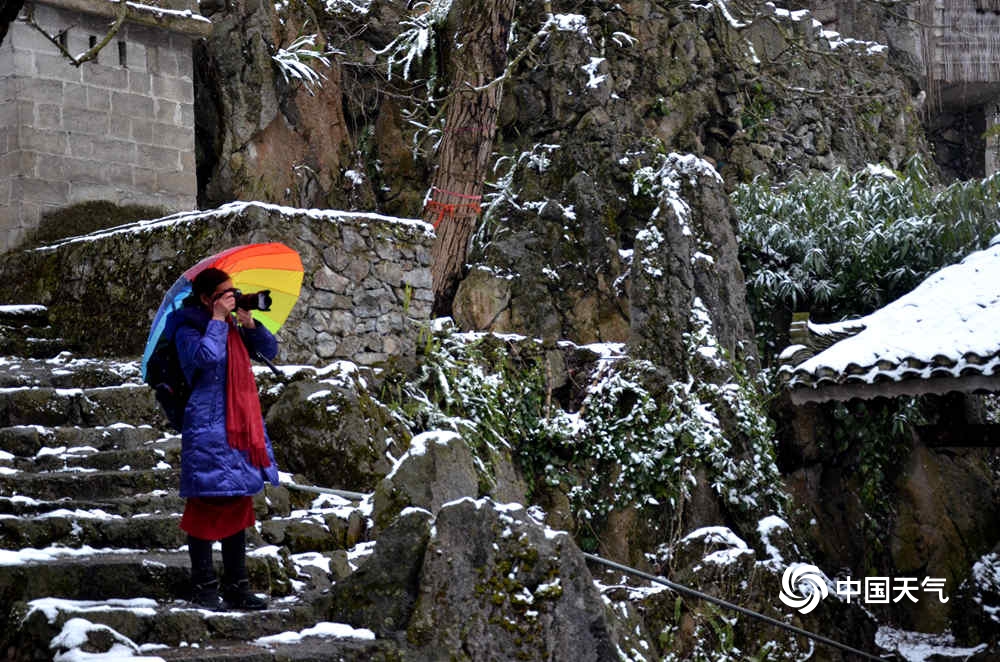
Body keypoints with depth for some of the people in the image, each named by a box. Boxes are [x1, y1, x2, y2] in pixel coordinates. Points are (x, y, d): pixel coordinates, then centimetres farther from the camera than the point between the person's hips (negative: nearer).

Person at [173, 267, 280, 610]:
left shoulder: (233, 327, 16)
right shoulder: (188, 330, -7)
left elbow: (270, 350, 14)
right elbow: (207, 356, -26)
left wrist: (250, 324, 0)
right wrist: (217, 320, -15)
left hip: (241, 428, 8)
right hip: (208, 430, -8)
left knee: (238, 507, 11)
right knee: (208, 507, -5)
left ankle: (237, 588, 18)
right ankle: (203, 588, 1)